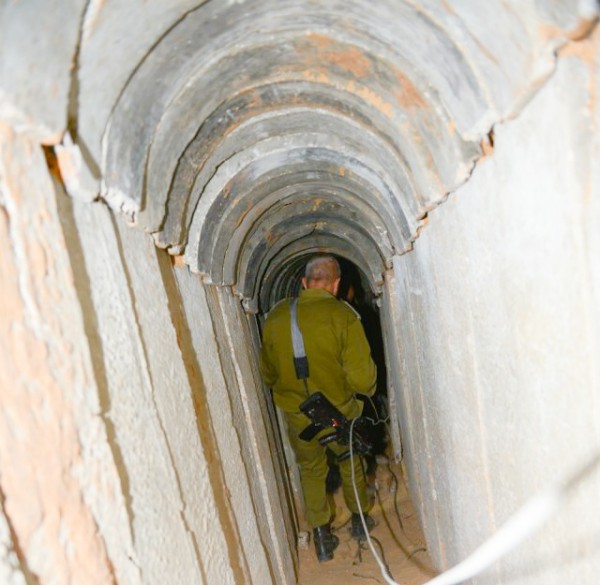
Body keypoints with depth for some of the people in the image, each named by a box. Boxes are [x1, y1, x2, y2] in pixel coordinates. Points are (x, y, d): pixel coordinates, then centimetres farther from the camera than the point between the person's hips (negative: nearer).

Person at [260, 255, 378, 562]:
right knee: (351, 462, 26)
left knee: (310, 470, 24)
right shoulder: (342, 315, -20)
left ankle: (321, 536, 29)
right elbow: (361, 378, -23)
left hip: (297, 417, 2)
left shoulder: (275, 316, -8)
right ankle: (360, 519, 43)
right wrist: (369, 386, 0)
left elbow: (267, 374, 4)